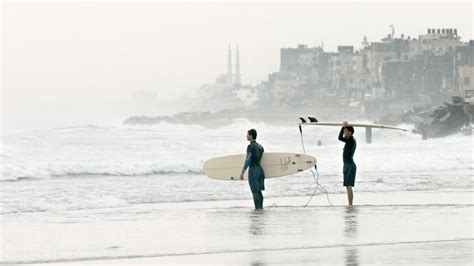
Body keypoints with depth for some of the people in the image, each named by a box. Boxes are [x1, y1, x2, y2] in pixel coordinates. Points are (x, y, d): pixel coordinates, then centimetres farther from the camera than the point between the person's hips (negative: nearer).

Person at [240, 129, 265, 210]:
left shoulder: (250, 146, -11)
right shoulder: (260, 147, 14)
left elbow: (248, 160, -19)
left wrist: (242, 172, -22)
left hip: (253, 170, -8)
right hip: (260, 170, 8)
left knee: (255, 191, -6)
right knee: (259, 191, 11)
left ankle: (257, 209, -9)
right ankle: (261, 208, 11)